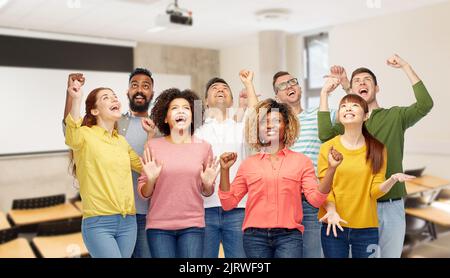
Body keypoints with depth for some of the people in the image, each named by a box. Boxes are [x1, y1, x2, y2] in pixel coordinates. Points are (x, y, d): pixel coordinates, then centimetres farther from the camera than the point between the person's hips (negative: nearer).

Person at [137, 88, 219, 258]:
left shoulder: (203, 147, 1)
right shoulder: (153, 146, -2)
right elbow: (144, 193, 5)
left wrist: (208, 184, -9)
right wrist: (150, 180, -15)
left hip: (192, 226, 1)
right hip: (159, 226, 0)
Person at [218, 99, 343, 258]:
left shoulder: (301, 161, 6)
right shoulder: (248, 164, 8)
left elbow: (316, 199, -3)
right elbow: (228, 203, 6)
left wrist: (331, 169, -13)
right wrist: (225, 170, -5)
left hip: (289, 235, -1)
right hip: (255, 235, 1)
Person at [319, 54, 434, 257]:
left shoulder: (395, 116, 5)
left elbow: (425, 105, -13)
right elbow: (325, 135, -17)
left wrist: (406, 67, -12)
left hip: (392, 206, 0)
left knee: (391, 254, 12)